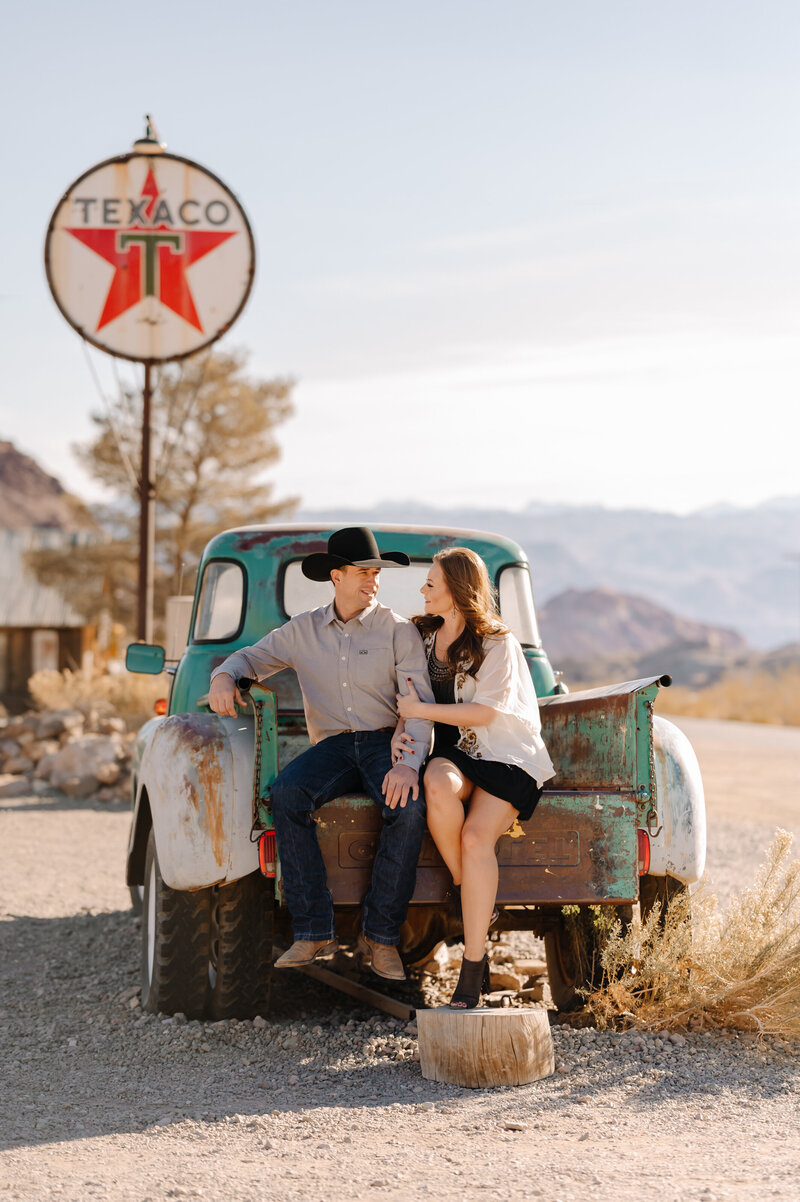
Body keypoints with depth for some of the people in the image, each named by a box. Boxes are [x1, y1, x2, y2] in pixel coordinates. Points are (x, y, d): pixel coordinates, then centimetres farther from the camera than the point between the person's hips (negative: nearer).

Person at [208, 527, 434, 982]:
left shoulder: (399, 630, 3)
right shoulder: (303, 630, 12)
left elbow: (420, 703, -6)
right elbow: (252, 658, 21)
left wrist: (410, 763, -25)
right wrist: (225, 676, -6)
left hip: (386, 743, -2)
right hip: (331, 745, 2)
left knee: (409, 807, -36)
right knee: (286, 794, -31)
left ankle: (381, 935, -22)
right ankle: (314, 931, -27)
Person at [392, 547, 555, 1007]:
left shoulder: (497, 643, -4)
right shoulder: (424, 635, 13)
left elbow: (483, 713, -11)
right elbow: (412, 698, 20)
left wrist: (420, 710, -9)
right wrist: (401, 730, -1)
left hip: (504, 754, -4)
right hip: (450, 753, 4)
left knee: (477, 835, -30)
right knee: (439, 787, -37)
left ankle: (473, 968, -28)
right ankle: (469, 895, -17)